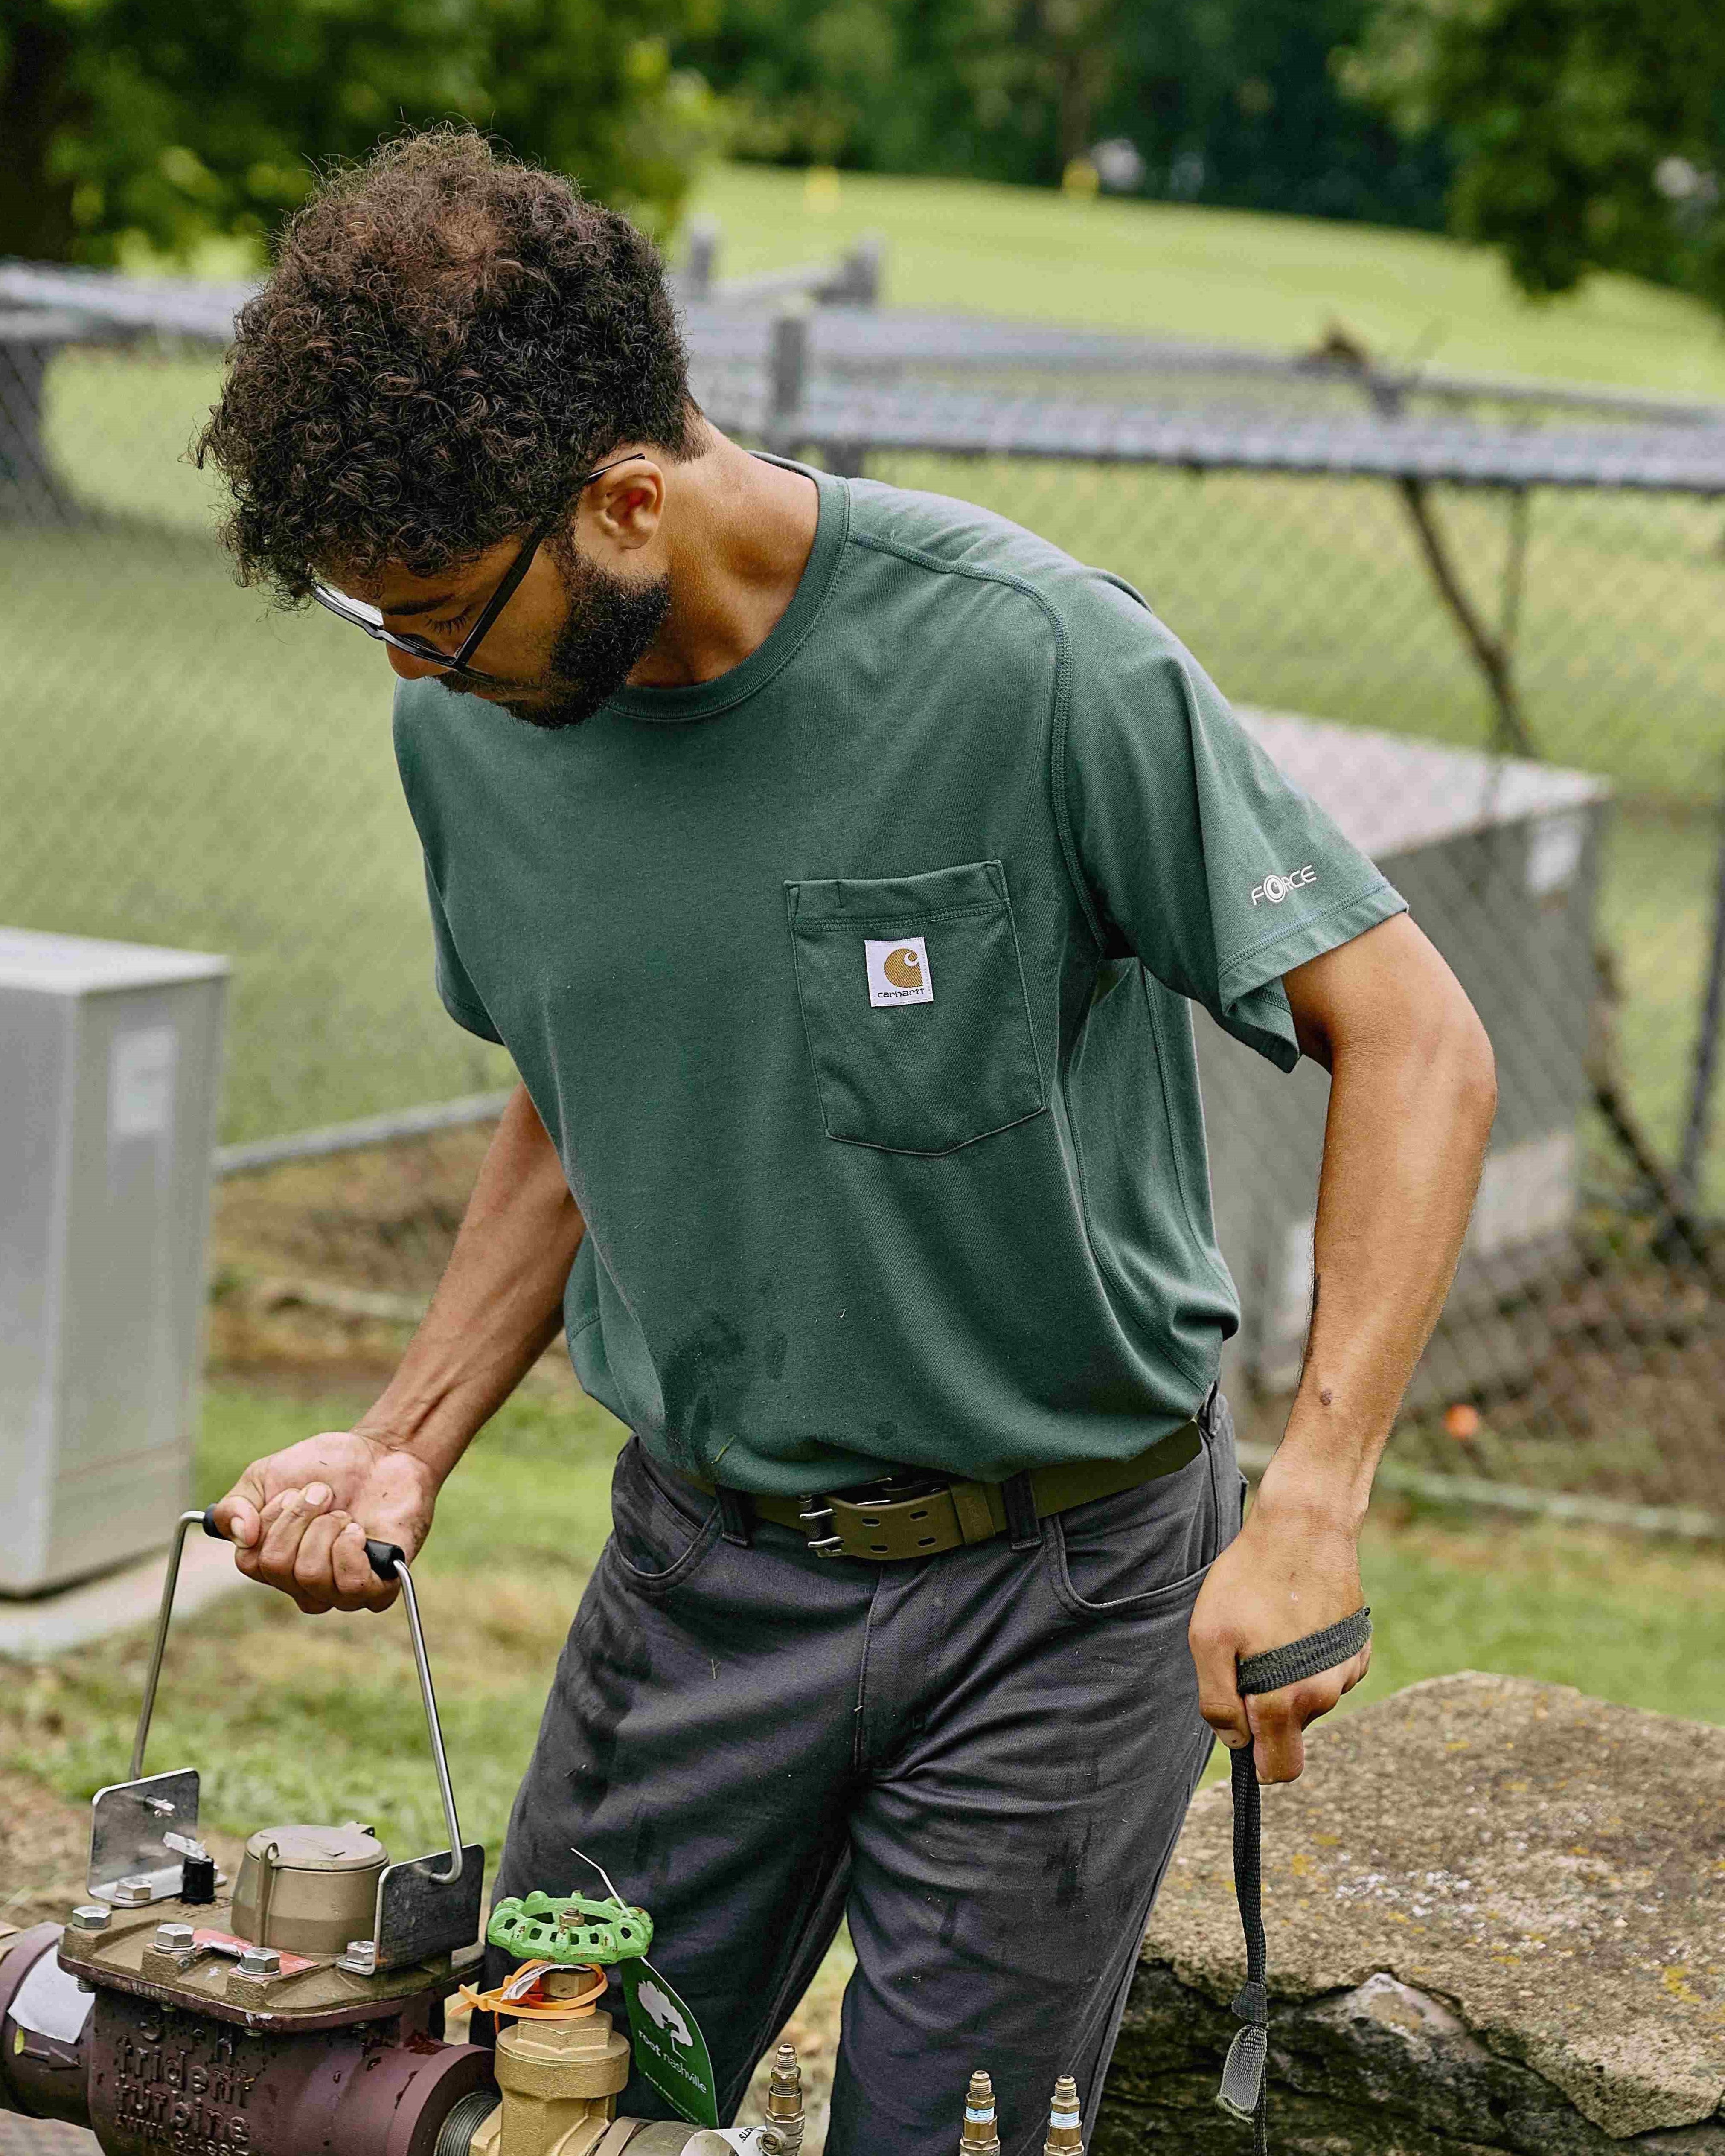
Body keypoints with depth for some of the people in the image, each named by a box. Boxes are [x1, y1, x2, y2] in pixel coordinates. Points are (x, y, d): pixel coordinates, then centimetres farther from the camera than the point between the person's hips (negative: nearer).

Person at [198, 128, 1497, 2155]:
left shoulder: (1031, 663, -22)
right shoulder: (464, 727, -3)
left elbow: (1413, 1038, -19)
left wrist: (1313, 1496, -29)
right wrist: (403, 1448, 1)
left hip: (1056, 1577, -5)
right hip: (701, 1561, 5)